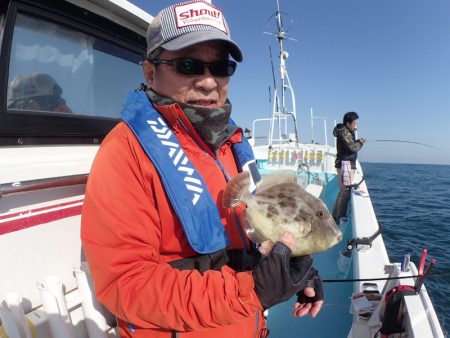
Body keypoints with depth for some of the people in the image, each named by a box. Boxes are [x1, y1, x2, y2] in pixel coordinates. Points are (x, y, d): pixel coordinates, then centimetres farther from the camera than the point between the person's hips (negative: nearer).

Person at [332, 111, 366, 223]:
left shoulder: (348, 132, 17)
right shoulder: (343, 133, -13)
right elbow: (352, 148, -21)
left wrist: (357, 141, 2)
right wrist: (361, 142, -3)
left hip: (349, 164, 10)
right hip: (345, 164, -10)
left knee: (343, 191, 13)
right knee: (346, 191, -10)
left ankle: (335, 216, 20)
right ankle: (339, 218, -5)